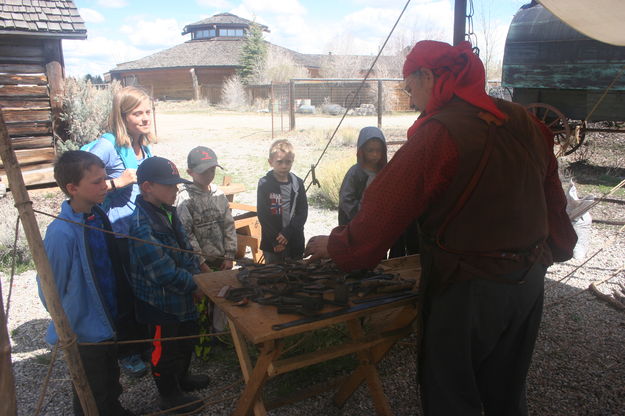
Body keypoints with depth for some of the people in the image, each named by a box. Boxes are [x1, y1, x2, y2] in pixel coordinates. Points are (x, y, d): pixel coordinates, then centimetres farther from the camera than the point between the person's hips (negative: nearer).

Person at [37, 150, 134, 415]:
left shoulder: (98, 216, -6)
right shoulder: (61, 233, -29)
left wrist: (117, 309, 11)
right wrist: (65, 326, -4)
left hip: (108, 321, 7)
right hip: (85, 330, -7)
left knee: (111, 380, 29)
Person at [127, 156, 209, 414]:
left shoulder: (168, 212, 1)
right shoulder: (141, 224, -28)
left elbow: (185, 247, 11)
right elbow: (162, 271, -29)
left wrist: (197, 275, 0)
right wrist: (194, 286, -19)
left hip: (181, 295, 9)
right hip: (160, 301, -9)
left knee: (186, 340, 26)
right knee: (165, 349, 12)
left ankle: (181, 378, 50)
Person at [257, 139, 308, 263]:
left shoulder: (297, 183, 3)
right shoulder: (264, 184, -4)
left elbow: (303, 211, -1)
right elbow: (262, 215, -6)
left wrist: (287, 232, -12)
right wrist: (275, 239, -10)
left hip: (295, 241, 2)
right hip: (272, 243, -2)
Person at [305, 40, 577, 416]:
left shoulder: (438, 135, -20)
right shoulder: (525, 123, 1)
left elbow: (384, 212, -21)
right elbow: (553, 199, 10)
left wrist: (333, 246, -7)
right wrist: (559, 248, 26)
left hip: (468, 291, -7)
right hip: (530, 282, 8)